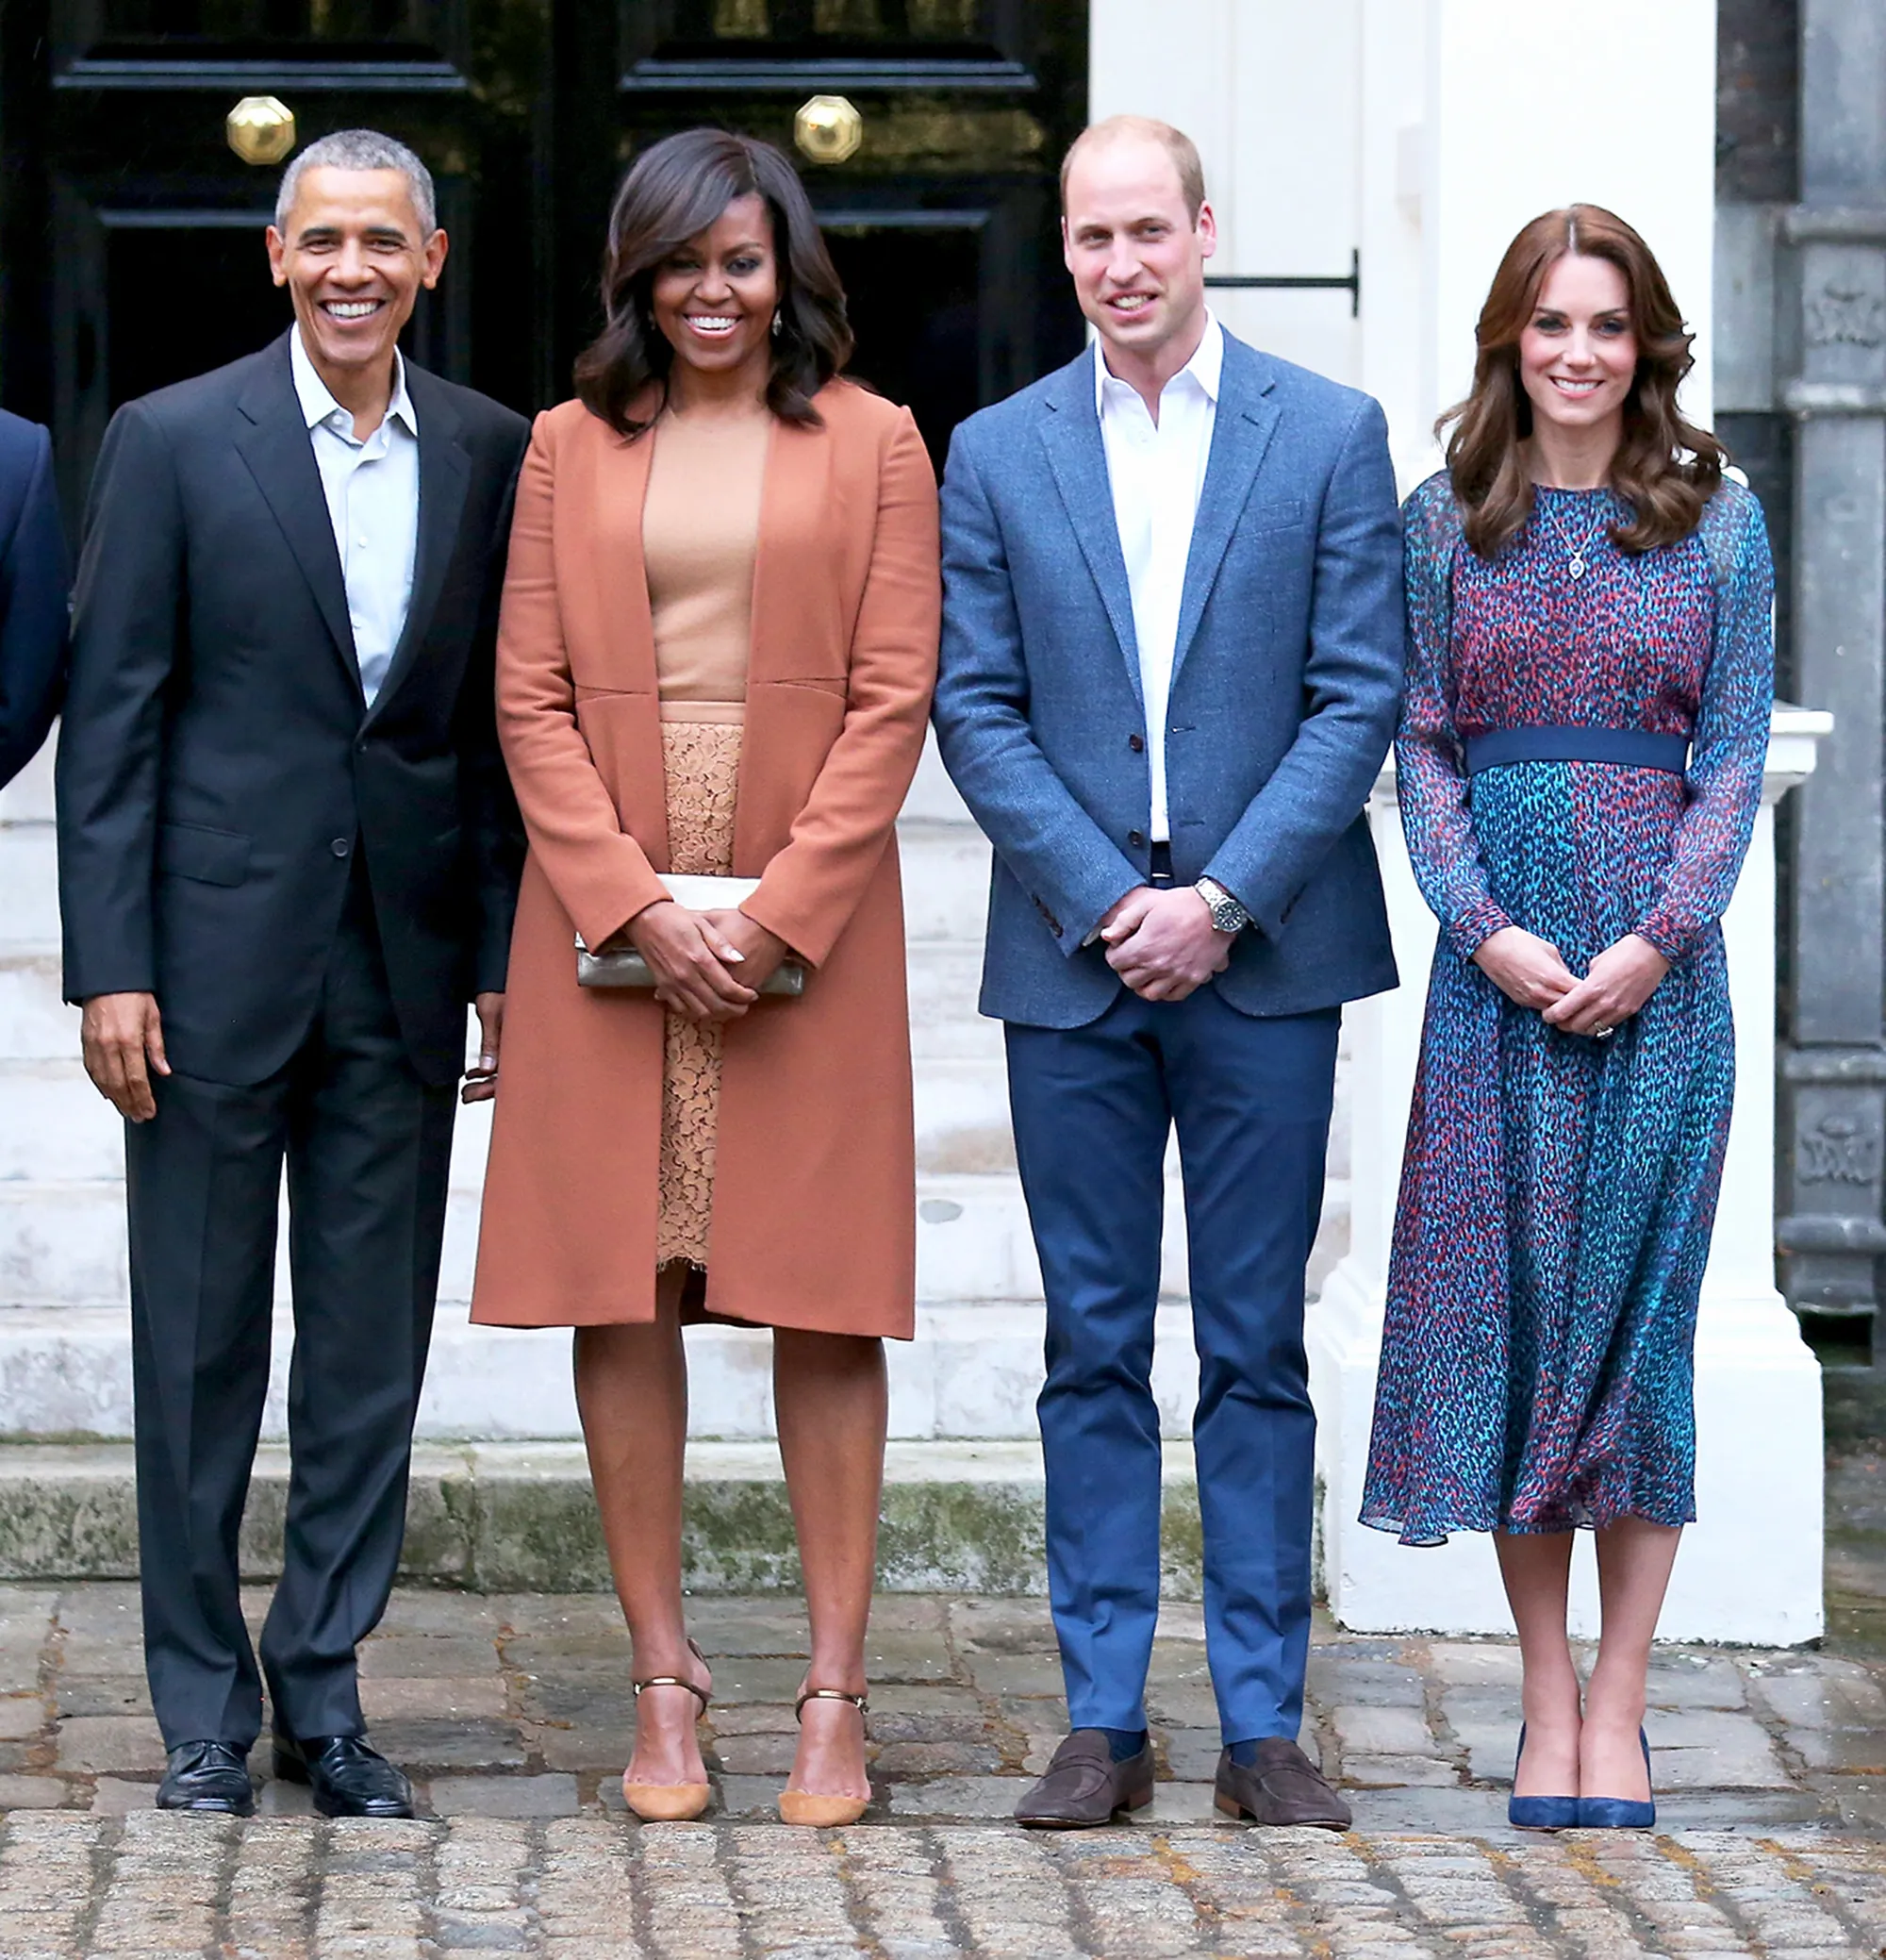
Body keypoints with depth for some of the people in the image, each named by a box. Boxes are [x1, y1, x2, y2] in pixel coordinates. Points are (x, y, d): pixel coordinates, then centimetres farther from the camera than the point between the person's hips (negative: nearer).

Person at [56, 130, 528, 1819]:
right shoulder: (174, 442, -2)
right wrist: (109, 968, -9)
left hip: (405, 967, 3)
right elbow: (111, 717, -3)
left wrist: (507, 956, 4)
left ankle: (325, 1693, 17)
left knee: (373, 1354, 7)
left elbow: (508, 720, 9)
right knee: (201, 1349, 4)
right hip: (219, 952, -2)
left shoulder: (491, 455, 6)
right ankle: (207, 1713, 13)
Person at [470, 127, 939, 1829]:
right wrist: (636, 900, -9)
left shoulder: (871, 443, 6)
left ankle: (834, 1692, 2)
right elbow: (531, 698, 4)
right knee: (621, 1292, 0)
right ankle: (664, 1685, 7)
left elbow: (892, 697, 0)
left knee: (823, 1299, -1)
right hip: (604, 912, 2)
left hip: (809, 912, -1)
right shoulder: (572, 445, 10)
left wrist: (780, 908, -10)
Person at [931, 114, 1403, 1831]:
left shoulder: (1331, 435, 2)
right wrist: (1105, 899, -9)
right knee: (1095, 1351, 5)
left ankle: (1263, 1722, 8)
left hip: (1262, 955, -1)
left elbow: (1359, 696, -2)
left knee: (1257, 1350, 2)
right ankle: (1104, 1722, 10)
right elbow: (977, 710, 3)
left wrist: (1224, 900, -11)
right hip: (1070, 961, 1)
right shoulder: (996, 454, 7)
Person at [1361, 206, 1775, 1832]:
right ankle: (1548, 1700, 7)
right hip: (1499, 951, 1)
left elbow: (1734, 748, 2)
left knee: (1640, 1300, -1)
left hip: (1658, 953, -1)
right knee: (1505, 1300, 0)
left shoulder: (1716, 521, 5)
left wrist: (1655, 939, -10)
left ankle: (1619, 1707, 5)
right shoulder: (1449, 523, 7)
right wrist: (1488, 930, -9)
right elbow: (1423, 744, 5)